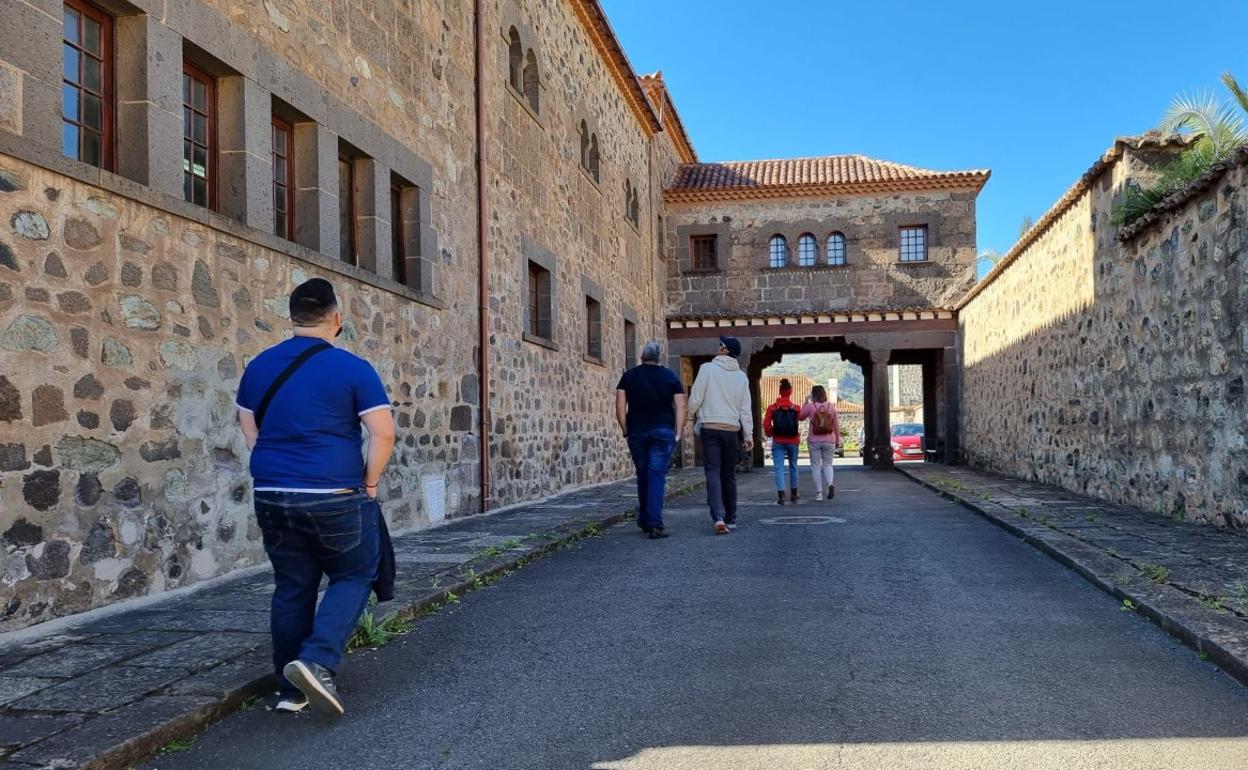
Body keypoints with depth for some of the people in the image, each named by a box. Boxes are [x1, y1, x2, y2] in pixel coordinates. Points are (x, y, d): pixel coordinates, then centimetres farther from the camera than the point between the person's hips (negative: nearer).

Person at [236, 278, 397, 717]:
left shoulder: (259, 366, 8)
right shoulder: (353, 369, -8)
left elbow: (250, 431, 14)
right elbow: (384, 434, -11)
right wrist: (368, 485, 1)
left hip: (272, 496, 5)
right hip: (334, 498, -5)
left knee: (292, 588, 14)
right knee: (353, 577, 11)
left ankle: (291, 691, 21)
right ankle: (316, 661, -7)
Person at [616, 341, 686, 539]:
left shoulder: (629, 376, 6)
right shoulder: (671, 377, 5)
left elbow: (620, 407, 0)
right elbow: (680, 407, -1)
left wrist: (626, 431, 8)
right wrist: (678, 434, 2)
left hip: (637, 432, 1)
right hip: (663, 432, -1)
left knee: (642, 476, 14)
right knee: (657, 476, -3)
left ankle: (644, 520, 24)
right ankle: (655, 524, -11)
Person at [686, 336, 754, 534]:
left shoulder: (708, 368, -6)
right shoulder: (741, 376, 7)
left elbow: (695, 397, -8)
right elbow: (745, 408, 5)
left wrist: (691, 415, 10)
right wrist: (749, 434, 8)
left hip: (710, 427, -4)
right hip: (731, 429, 4)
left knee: (713, 473, -7)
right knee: (729, 475, 13)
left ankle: (718, 517, -22)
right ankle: (731, 519, 21)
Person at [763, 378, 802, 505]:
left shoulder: (772, 408, -6)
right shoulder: (796, 408, -5)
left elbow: (766, 424, -10)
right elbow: (801, 420, -6)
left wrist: (771, 435, 6)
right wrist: (799, 437, 8)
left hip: (778, 442, -1)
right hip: (793, 442, 1)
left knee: (779, 467, -1)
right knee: (793, 467, 17)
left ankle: (781, 494, -16)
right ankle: (794, 493, 27)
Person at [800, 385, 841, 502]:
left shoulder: (810, 406, -10)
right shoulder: (831, 406, -1)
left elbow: (801, 416, 7)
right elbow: (836, 424, 3)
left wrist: (806, 402, 10)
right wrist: (838, 439, 13)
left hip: (814, 440, -2)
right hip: (829, 440, 2)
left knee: (816, 465, 7)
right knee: (827, 464, 14)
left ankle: (819, 493, 4)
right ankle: (830, 484, -14)